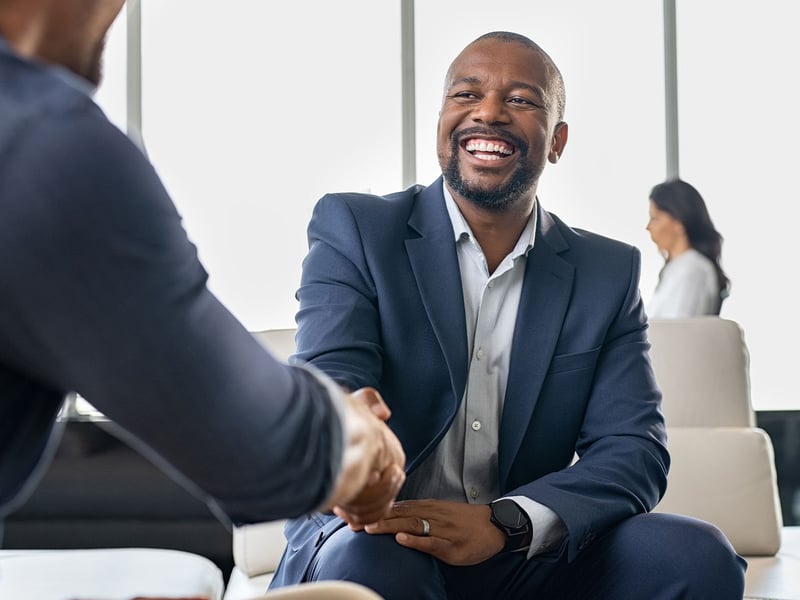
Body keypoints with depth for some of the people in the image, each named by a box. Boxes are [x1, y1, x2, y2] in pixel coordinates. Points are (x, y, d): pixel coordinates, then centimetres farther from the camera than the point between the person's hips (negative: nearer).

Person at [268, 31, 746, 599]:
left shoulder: (609, 273, 6)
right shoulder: (353, 229, -1)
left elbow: (634, 450, -3)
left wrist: (504, 522, -23)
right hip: (379, 537, -3)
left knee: (695, 553, -20)